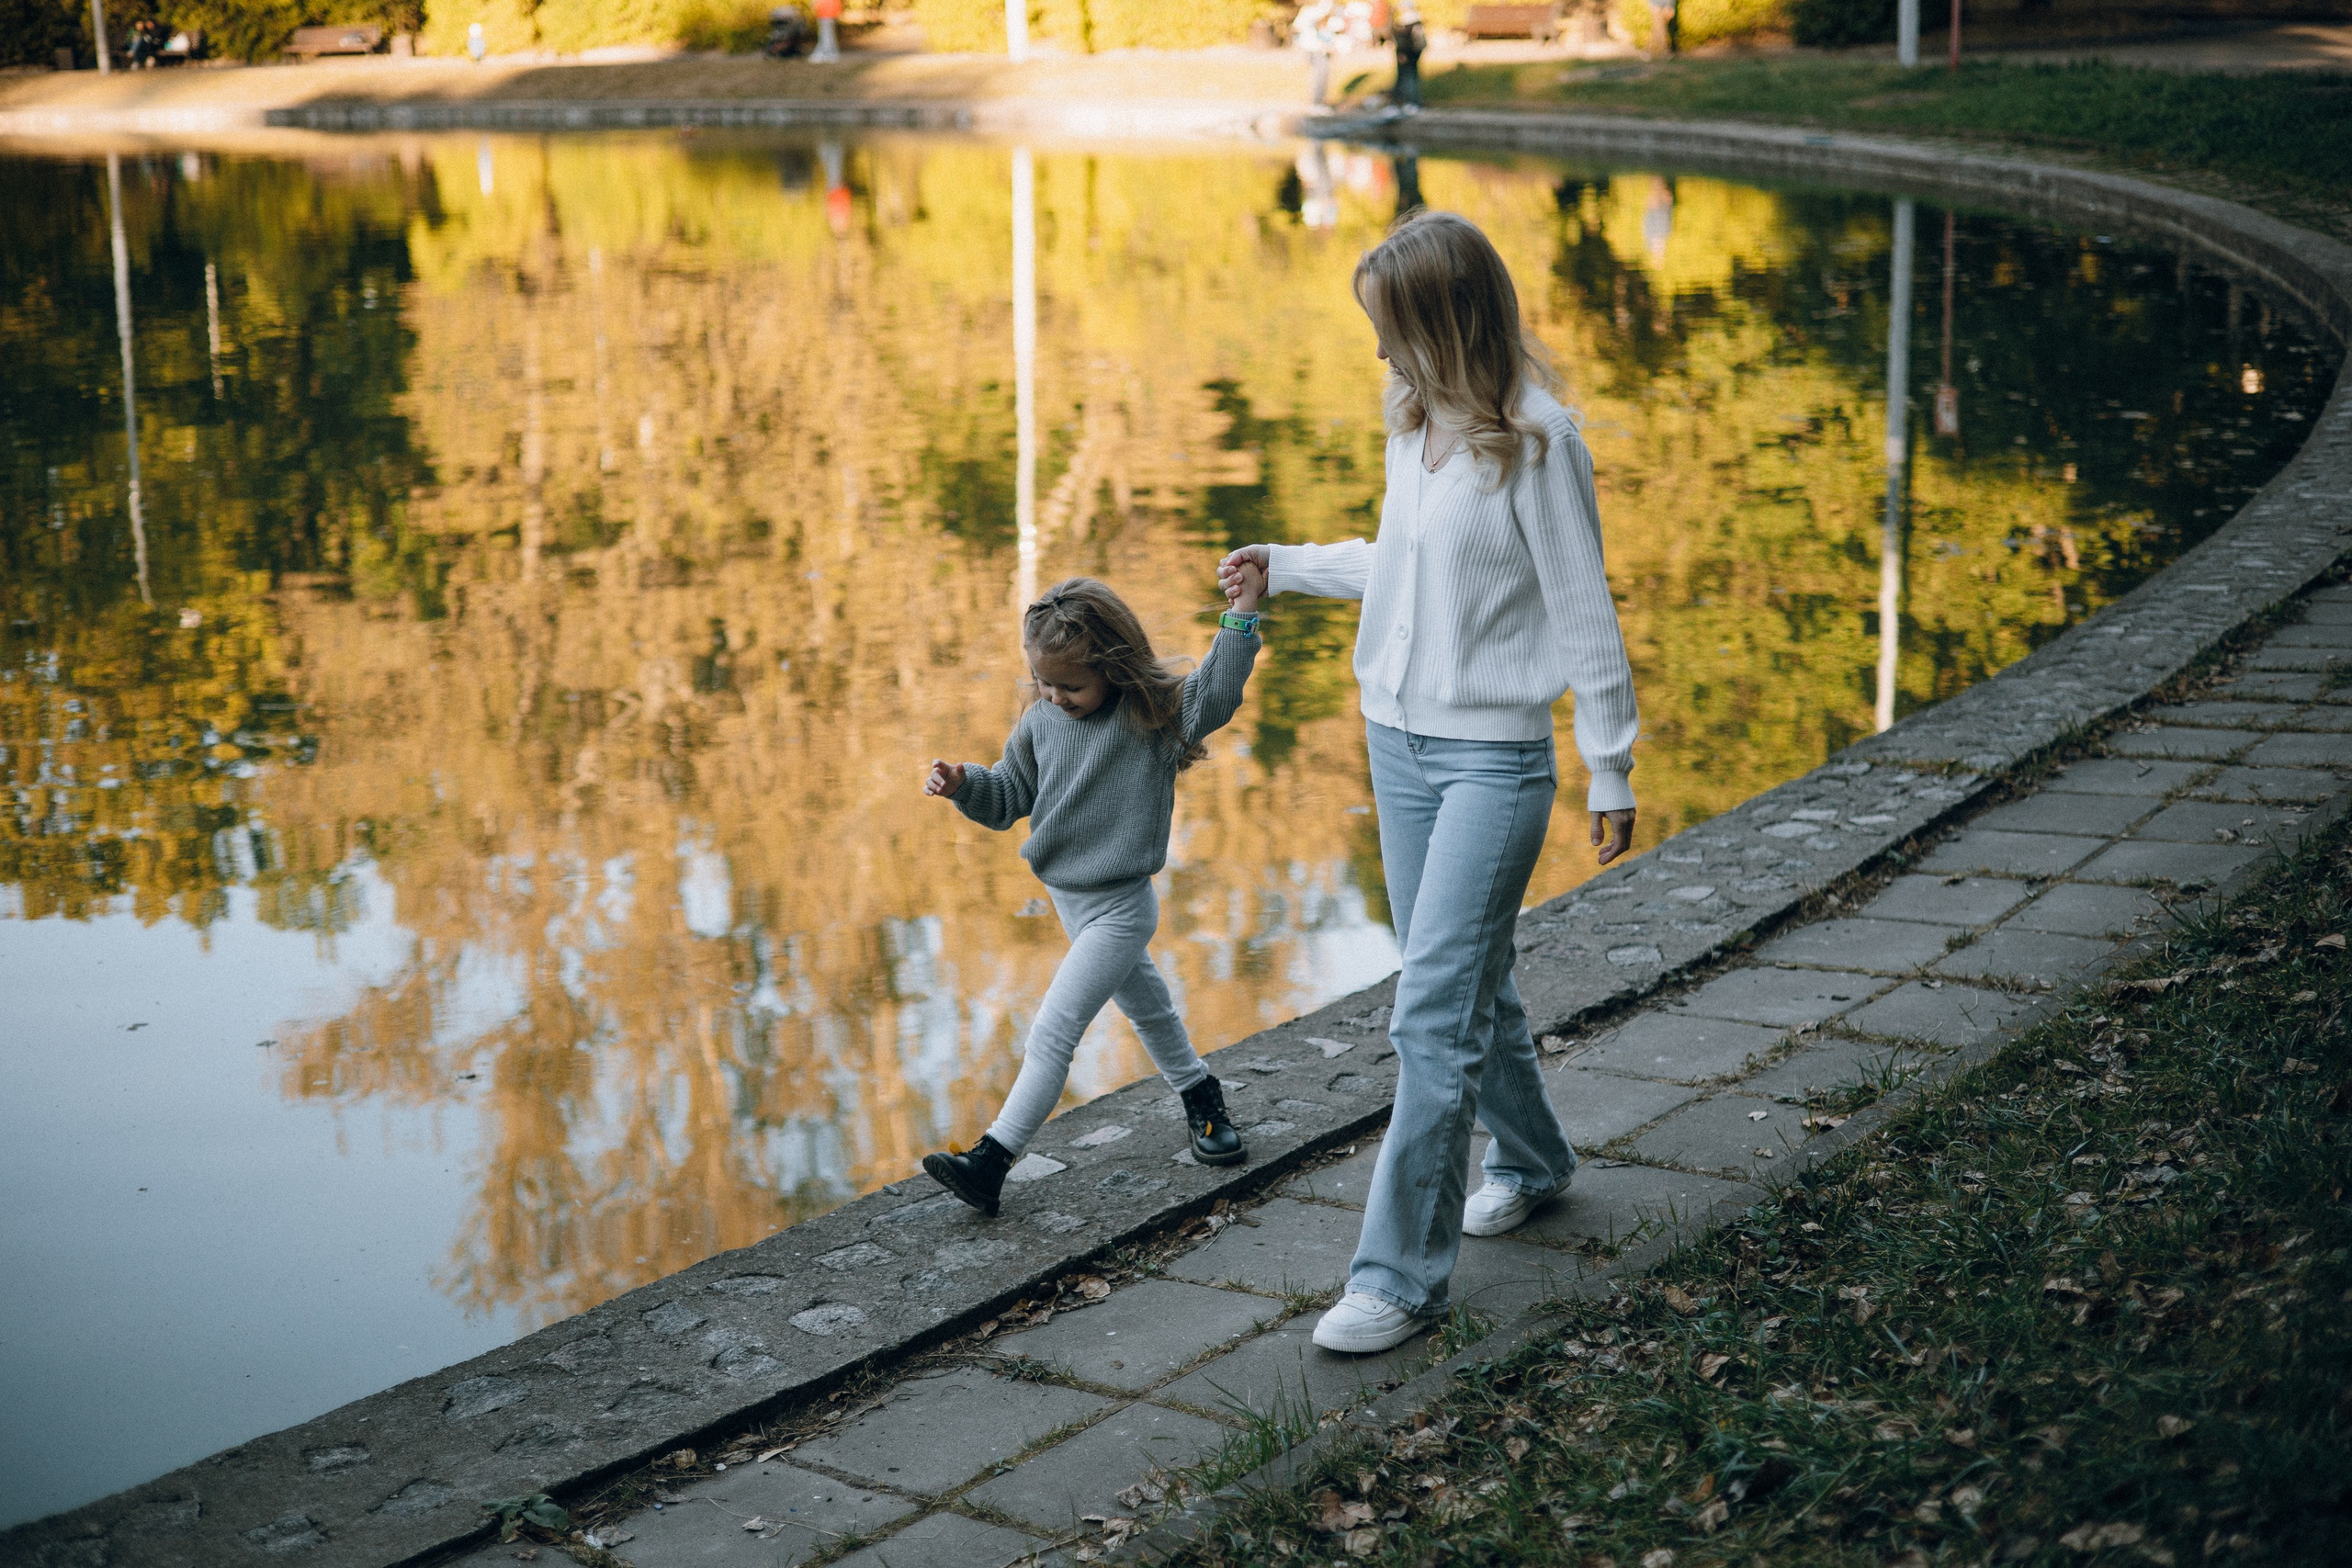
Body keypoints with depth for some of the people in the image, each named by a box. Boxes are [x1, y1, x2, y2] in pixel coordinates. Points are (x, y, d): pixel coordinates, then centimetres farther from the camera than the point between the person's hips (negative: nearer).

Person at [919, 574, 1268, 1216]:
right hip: (1069, 897, 7)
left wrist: (1241, 618, -39)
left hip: (1120, 906, -7)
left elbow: (1214, 698, -32)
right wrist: (964, 784, -9)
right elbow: (1008, 796, 10)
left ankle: (991, 1160, -13)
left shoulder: (1152, 712, -16)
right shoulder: (1040, 721, 1)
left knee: (1051, 1033, -12)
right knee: (1142, 1002, 26)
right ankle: (1198, 1094, 47)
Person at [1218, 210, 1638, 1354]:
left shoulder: (1537, 440, -15)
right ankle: (1530, 1160, 42)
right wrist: (1288, 565, 26)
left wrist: (1610, 773, -7)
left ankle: (1401, 1271, -3)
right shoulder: (1413, 422, 8)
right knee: (1466, 986, 18)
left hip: (1494, 756, -7)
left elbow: (1583, 614, -11)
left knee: (1432, 1014, -10)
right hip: (1398, 740, 8)